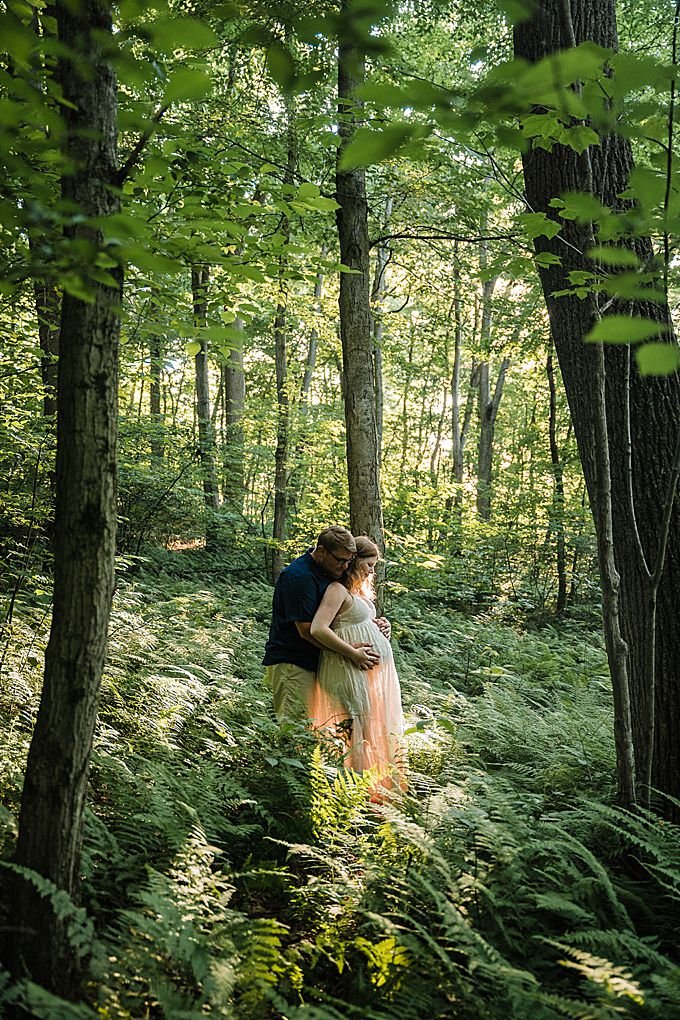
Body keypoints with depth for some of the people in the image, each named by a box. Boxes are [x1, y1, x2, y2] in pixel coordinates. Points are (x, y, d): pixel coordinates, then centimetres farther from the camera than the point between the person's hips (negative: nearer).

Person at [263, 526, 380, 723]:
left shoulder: (330, 572, 9)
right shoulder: (299, 576, -20)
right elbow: (307, 630, -21)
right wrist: (351, 653, -19)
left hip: (311, 661, 9)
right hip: (291, 662, -9)